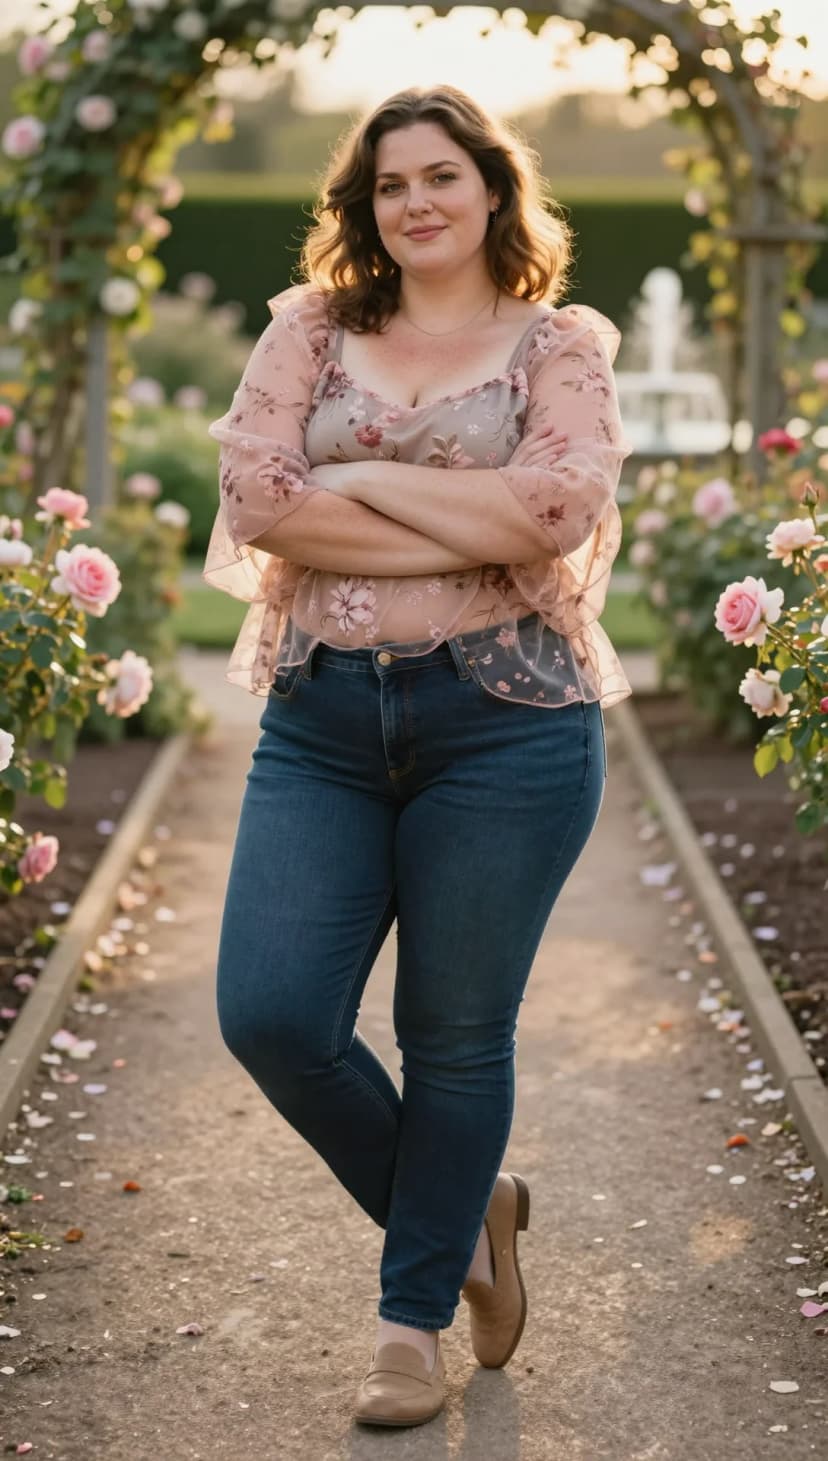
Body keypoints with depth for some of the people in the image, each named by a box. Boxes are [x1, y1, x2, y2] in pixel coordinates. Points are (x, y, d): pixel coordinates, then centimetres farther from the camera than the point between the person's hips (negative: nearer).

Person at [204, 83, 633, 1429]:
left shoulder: (562, 343, 5)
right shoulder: (310, 330, 11)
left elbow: (557, 508, -13)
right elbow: (254, 491, -6)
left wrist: (362, 477, -8)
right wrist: (474, 529, -10)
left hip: (504, 722, -3)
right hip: (321, 721, 3)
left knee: (457, 1036, 4)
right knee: (269, 1013, -5)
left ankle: (416, 1318, 24)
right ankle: (460, 1210, 23)